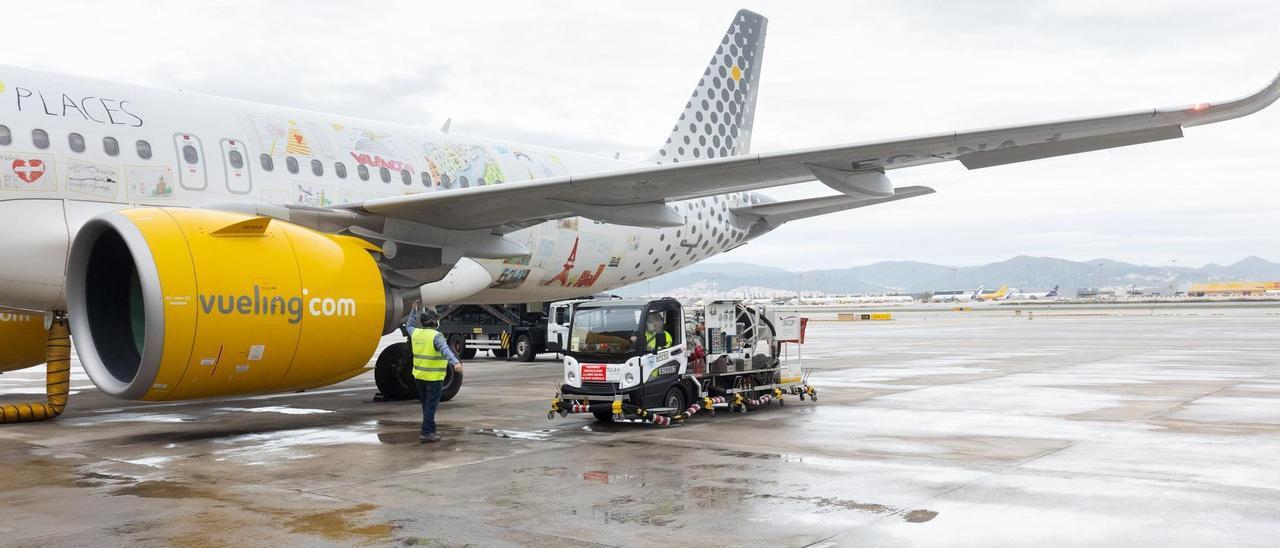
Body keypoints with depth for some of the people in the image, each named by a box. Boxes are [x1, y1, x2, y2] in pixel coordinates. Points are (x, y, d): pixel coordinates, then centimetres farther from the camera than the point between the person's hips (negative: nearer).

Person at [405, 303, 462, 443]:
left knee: (426, 404, 19)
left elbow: (409, 326, 28)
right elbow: (445, 350, -34)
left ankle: (430, 430, 29)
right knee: (431, 405, -1)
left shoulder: (416, 333, 4)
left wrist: (414, 310, 34)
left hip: (419, 375, 7)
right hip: (433, 377, -7)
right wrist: (455, 362, -47)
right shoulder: (436, 336, -17)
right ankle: (426, 433, -3)